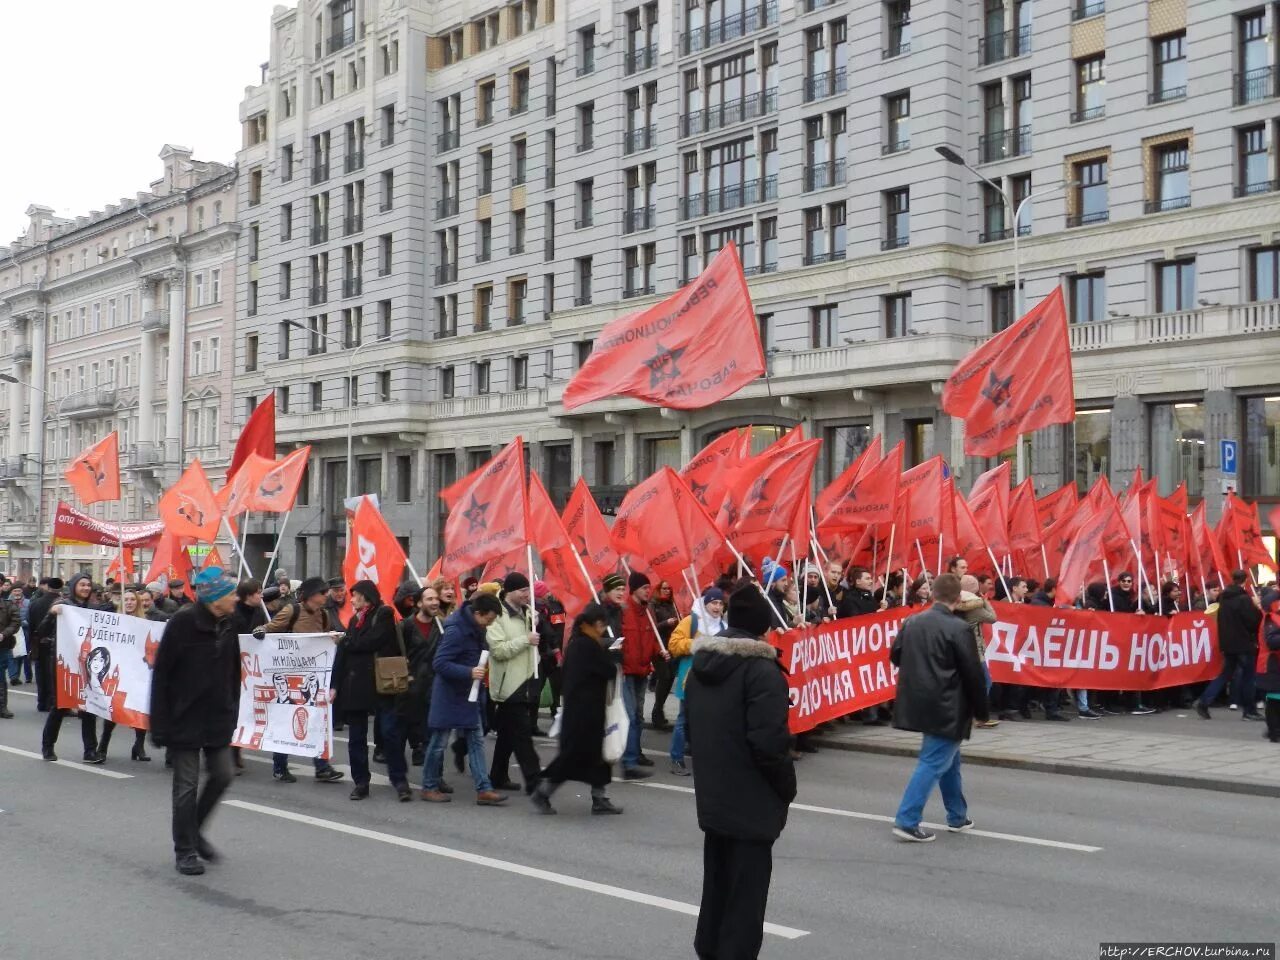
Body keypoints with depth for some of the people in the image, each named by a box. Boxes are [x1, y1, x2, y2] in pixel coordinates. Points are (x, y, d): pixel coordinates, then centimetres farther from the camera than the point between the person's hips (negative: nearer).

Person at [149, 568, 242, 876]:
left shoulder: (228, 624, 2)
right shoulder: (183, 622, -16)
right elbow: (160, 675, -13)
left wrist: (232, 712, 10)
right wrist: (160, 724, -14)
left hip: (218, 720, 6)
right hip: (185, 720, -6)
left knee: (222, 776, 7)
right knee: (186, 787, 1)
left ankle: (194, 830, 29)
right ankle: (185, 850, 15)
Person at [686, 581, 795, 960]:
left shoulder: (701, 663, 8)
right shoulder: (760, 669, -19)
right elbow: (769, 741, -23)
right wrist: (787, 787, -8)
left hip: (712, 795, 8)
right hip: (752, 802, -8)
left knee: (717, 882, 20)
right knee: (745, 893, -1)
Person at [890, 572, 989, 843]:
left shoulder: (911, 622, 2)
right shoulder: (958, 628, -16)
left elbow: (895, 656, 13)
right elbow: (973, 673, -12)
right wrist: (980, 710, -1)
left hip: (918, 704, 8)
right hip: (946, 708, -7)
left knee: (949, 759, 22)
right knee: (934, 763, -3)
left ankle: (957, 817, 33)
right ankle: (907, 821, -7)